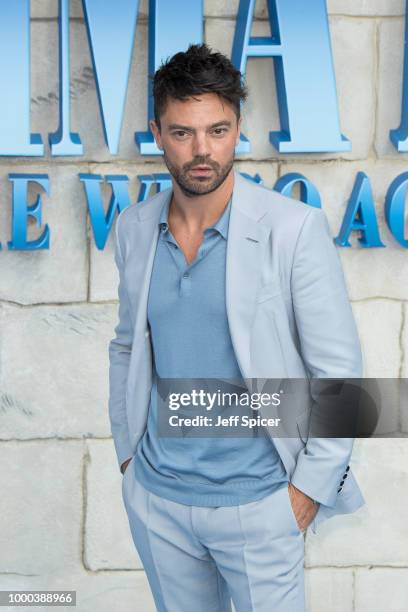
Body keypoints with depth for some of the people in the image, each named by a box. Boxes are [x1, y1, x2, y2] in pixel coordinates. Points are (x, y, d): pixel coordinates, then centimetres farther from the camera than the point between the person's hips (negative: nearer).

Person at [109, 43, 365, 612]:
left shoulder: (294, 228, -14)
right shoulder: (133, 228, 0)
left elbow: (340, 370, -10)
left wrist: (312, 486, -10)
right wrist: (126, 448, 10)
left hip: (258, 503, -4)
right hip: (155, 497, 4)